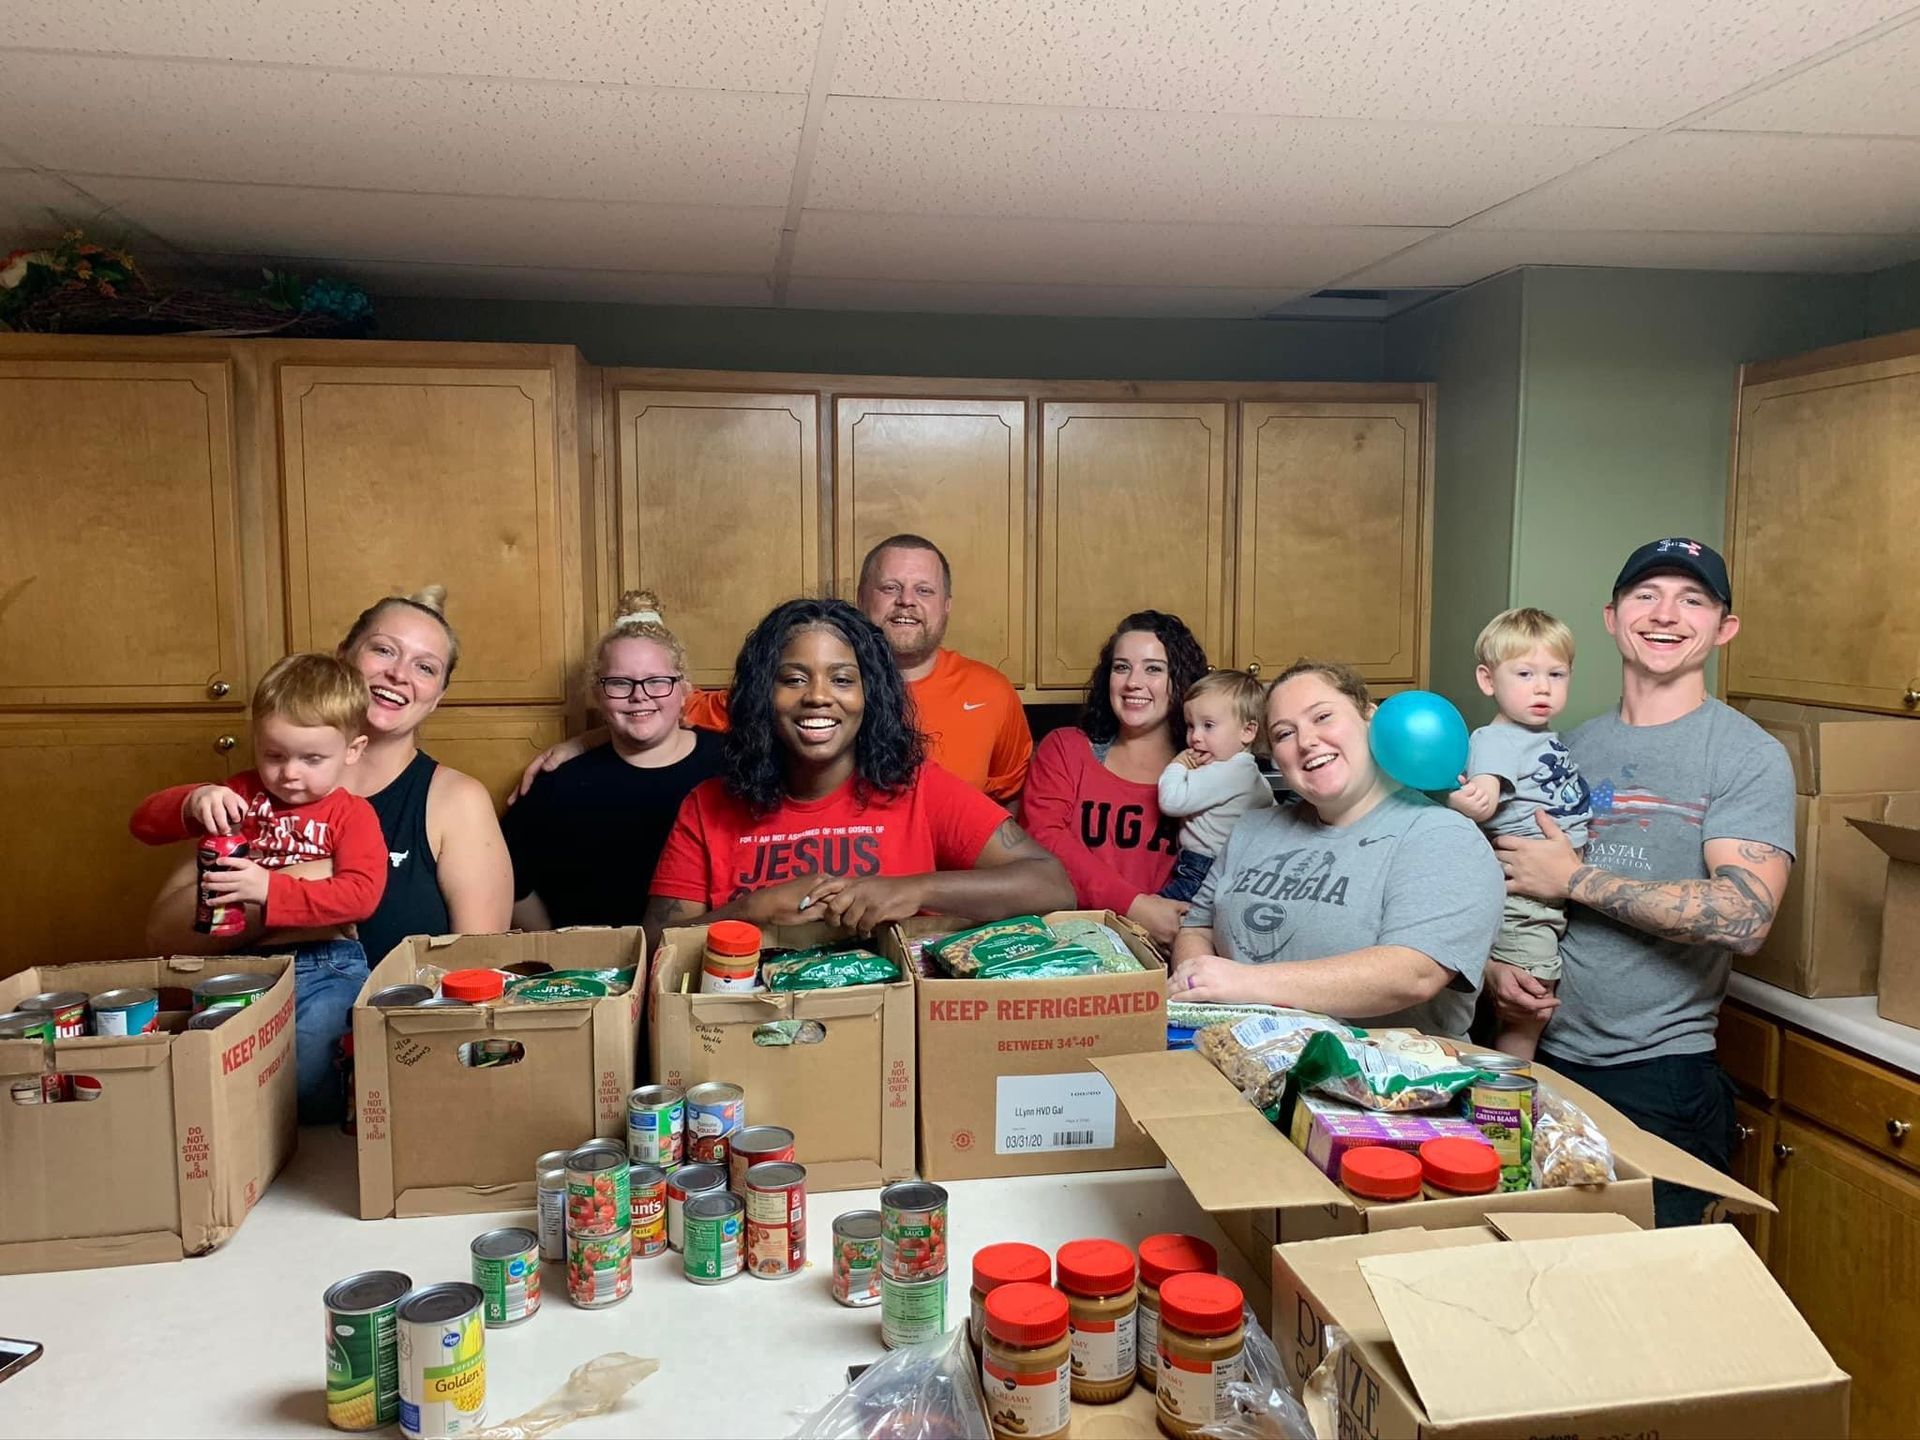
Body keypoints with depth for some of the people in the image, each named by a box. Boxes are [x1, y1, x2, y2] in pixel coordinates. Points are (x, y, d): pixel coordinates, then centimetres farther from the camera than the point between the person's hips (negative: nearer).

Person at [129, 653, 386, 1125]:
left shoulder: (352, 814, 2)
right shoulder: (241, 796, 17)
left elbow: (361, 894, -14)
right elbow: (144, 823, 13)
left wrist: (270, 889, -23)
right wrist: (194, 801, -9)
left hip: (326, 966, -4)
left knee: (309, 1058, -30)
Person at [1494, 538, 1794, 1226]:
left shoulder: (1749, 755, -7)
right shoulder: (1571, 747, 8)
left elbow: (1744, 917, -21)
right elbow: (1507, 884, 14)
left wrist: (1576, 878, -15)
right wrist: (1493, 968, -6)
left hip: (1660, 1076, -4)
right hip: (1541, 1054, 4)